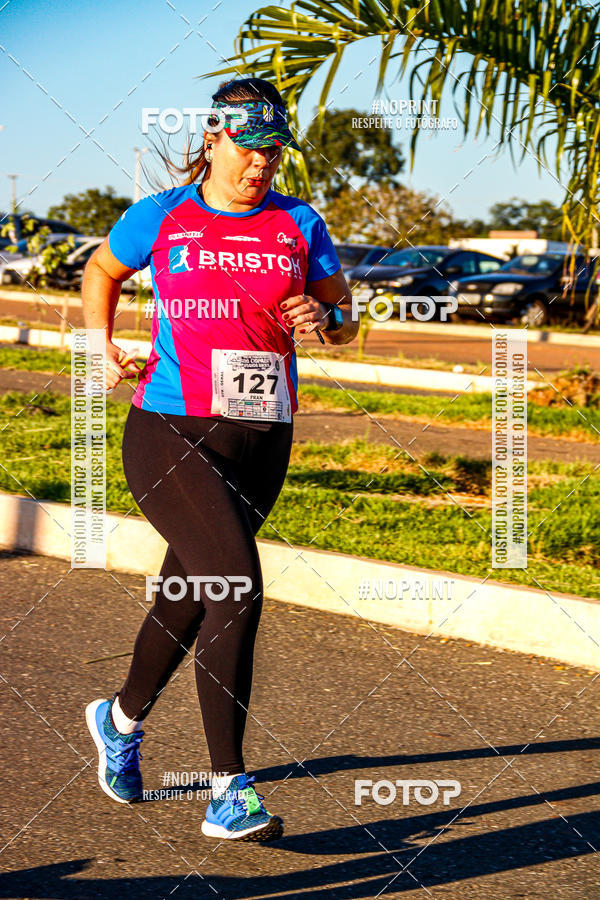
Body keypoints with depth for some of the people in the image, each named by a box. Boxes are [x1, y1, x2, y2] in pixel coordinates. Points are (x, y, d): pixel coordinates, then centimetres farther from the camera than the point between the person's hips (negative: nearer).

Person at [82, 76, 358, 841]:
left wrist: (322, 319, -10)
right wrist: (103, 350, 6)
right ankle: (229, 791, -15)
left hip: (261, 443, 4)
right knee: (237, 589, -21)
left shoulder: (299, 225, 7)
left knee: (188, 596, 17)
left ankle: (122, 719, 46)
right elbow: (101, 270, 20)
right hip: (171, 434, -4)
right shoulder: (160, 218, 1)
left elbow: (347, 320, 12)